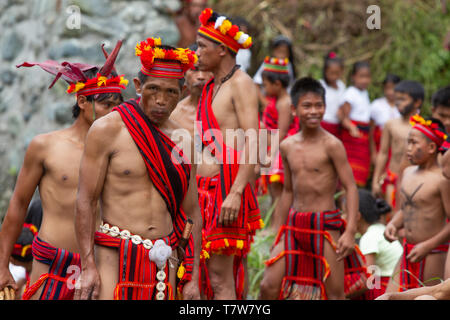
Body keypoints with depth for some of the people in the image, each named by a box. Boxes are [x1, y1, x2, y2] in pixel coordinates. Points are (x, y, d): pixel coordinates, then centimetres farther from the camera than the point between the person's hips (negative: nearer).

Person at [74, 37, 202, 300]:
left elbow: (192, 212, 15)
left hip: (165, 259, 4)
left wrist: (193, 278, 10)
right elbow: (85, 202, -5)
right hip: (114, 257, -4)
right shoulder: (108, 130, -2)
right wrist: (88, 267, -12)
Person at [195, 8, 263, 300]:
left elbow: (253, 144, -16)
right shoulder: (210, 87, 21)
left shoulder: (241, 84, -7)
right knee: (207, 275, 8)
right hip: (206, 188, 9)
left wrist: (235, 193, -24)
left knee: (220, 278, -11)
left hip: (227, 187, -9)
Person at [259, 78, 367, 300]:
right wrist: (280, 234, 20)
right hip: (294, 225, 5)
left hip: (326, 225, -5)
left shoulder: (331, 145, -8)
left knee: (335, 293, 0)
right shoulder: (287, 146, 8)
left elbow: (351, 187, -10)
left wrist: (350, 232, -18)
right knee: (268, 286, -2)